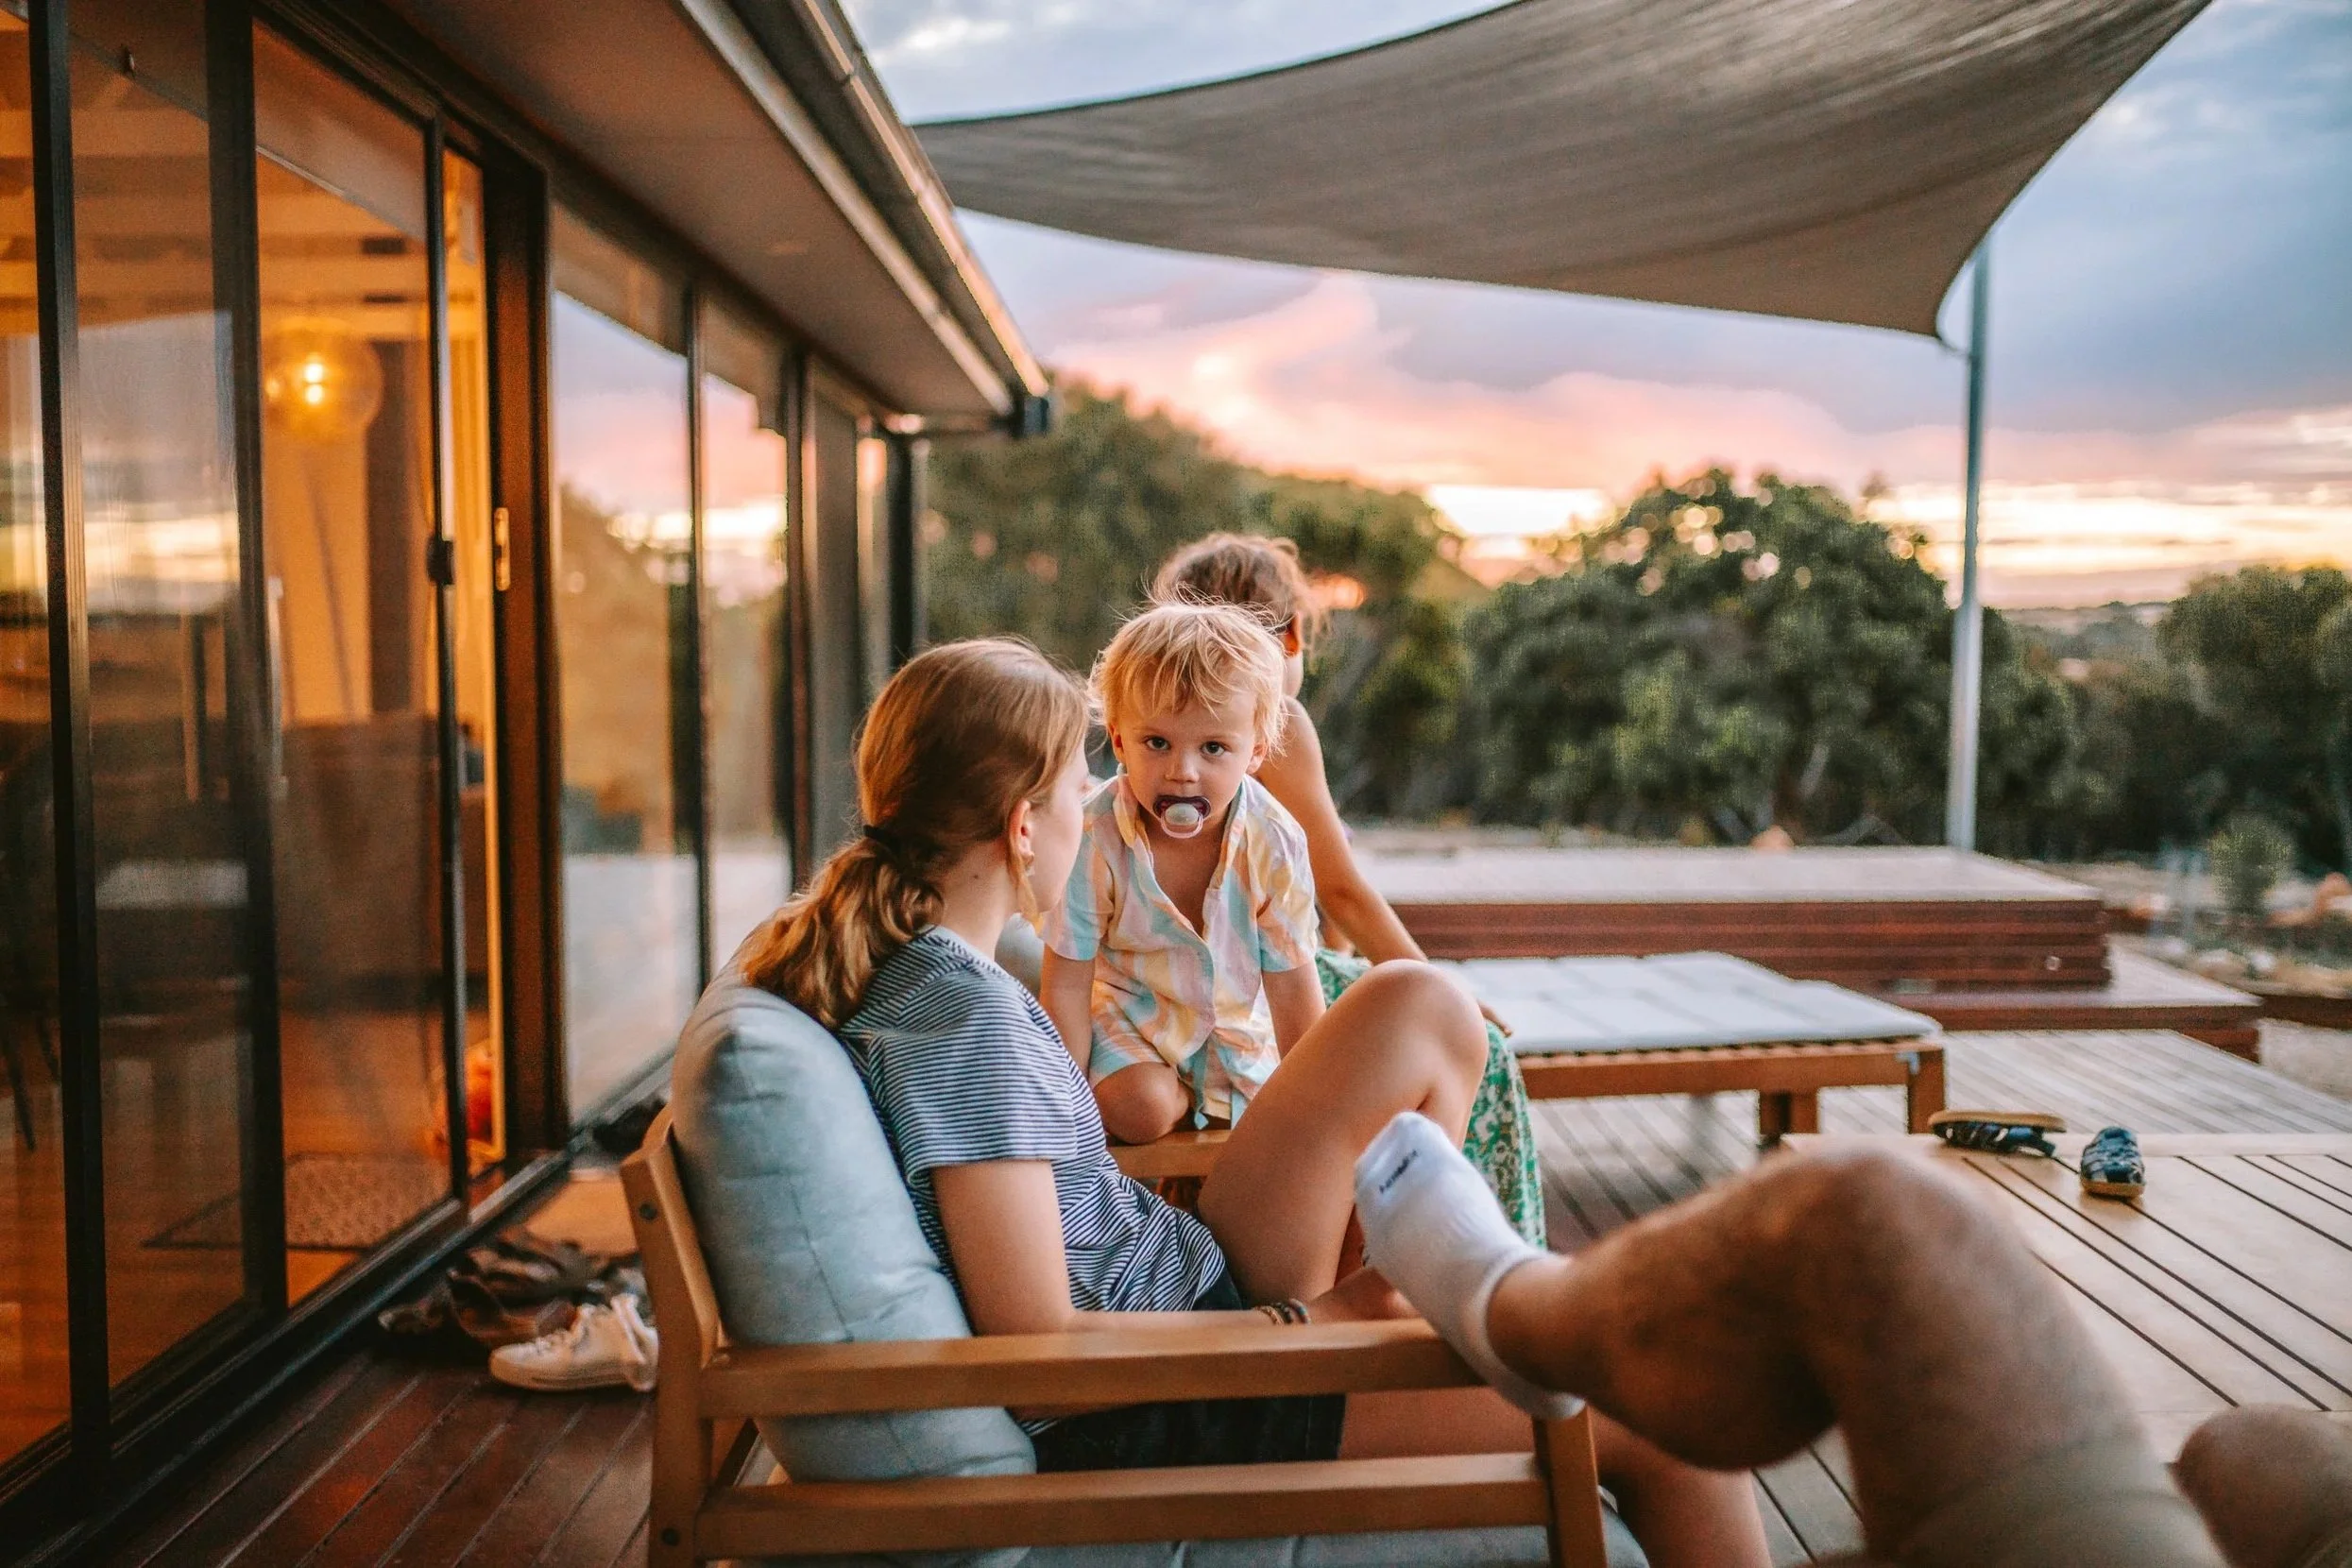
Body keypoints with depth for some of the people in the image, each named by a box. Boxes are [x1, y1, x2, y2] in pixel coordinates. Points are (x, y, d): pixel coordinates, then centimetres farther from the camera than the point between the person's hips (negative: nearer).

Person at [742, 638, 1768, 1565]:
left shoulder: (891, 965, 2)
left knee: (1417, 1007, 8)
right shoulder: (969, 1012, -25)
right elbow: (1037, 1340, -27)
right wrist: (1302, 1325, -18)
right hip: (1142, 1412, -10)